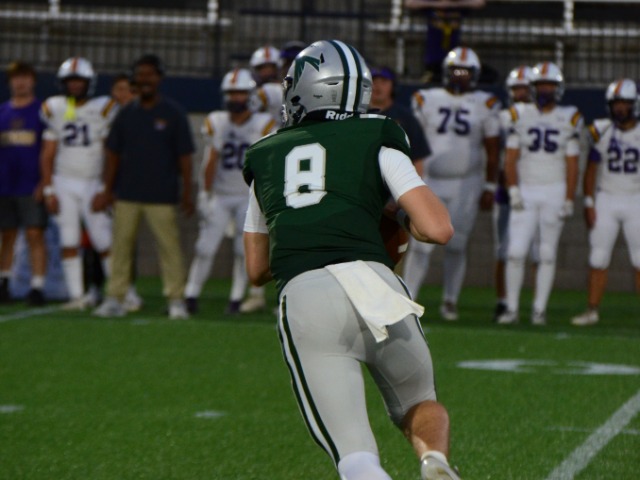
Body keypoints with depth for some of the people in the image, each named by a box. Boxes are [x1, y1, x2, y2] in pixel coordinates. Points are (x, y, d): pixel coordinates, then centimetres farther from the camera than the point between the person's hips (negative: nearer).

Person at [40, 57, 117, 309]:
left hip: (93, 183, -2)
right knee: (69, 244, 1)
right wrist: (48, 190, 2)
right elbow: (48, 154, 7)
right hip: (64, 183, 2)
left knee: (105, 243, -6)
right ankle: (77, 295, 5)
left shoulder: (102, 109, -3)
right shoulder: (54, 109, 4)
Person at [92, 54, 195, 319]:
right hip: (127, 195, 4)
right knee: (121, 246, 4)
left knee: (169, 247, -4)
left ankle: (176, 300, 2)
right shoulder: (126, 114, 9)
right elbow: (113, 154, 14)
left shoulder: (173, 113, -1)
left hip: (162, 197, -4)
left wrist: (187, 194, -3)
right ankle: (115, 299, 9)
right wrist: (108, 190, 9)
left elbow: (184, 156, 0)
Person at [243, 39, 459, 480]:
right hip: (373, 283, 0)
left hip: (303, 297, 0)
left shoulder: (266, 155, 25)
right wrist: (406, 216, 26)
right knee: (419, 404, 26)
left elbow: (258, 269, 32)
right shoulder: (377, 138, 16)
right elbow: (437, 229, 6)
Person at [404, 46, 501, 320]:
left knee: (456, 245, 3)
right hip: (430, 182, 0)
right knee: (421, 244, -5)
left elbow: (492, 151, 5)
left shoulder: (485, 105, 1)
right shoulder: (426, 100, 3)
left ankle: (450, 301, 15)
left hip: (466, 185, 0)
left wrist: (489, 188, 2)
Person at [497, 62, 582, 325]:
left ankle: (539, 309, 9)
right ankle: (511, 308, 0)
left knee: (547, 254, 3)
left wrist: (569, 200, -3)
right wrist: (513, 192, -7)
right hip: (525, 190, 0)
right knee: (516, 252, -7)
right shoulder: (520, 115, 3)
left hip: (555, 191, 0)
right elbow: (511, 158, 2)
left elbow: (572, 164, 1)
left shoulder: (568, 119, 1)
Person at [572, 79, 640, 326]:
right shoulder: (601, 132, 1)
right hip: (606, 199, 1)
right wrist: (589, 203, 1)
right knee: (598, 258, 1)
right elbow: (591, 170, 6)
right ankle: (592, 310, 8)